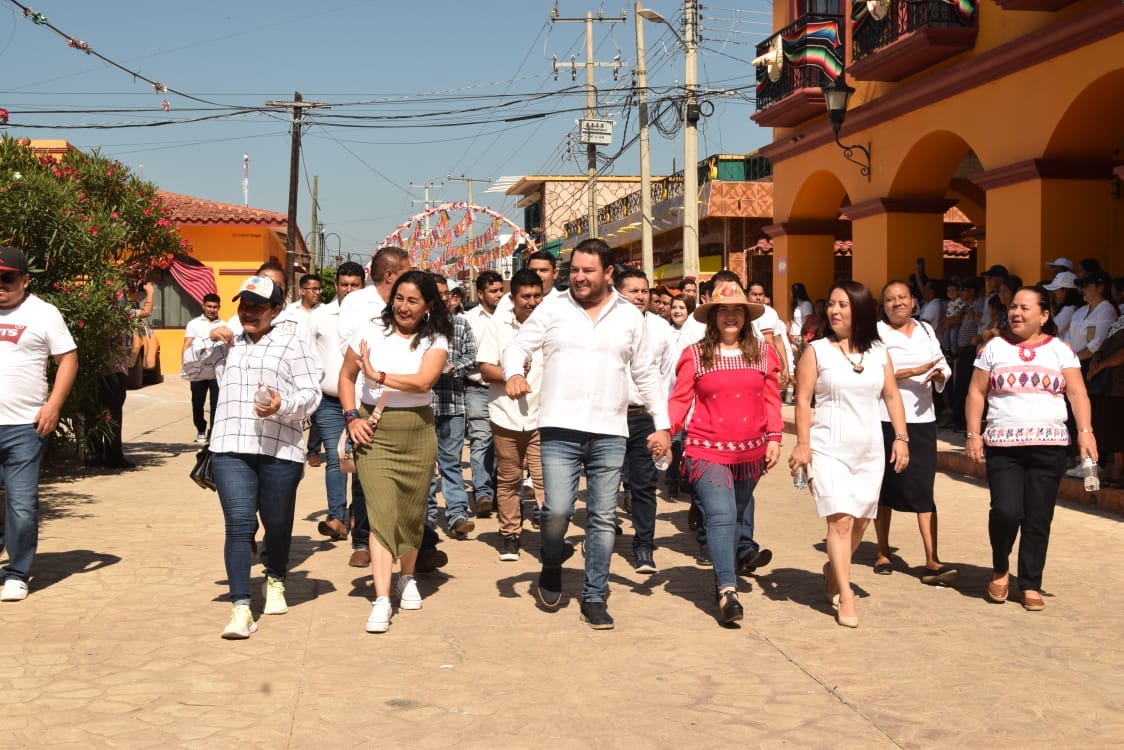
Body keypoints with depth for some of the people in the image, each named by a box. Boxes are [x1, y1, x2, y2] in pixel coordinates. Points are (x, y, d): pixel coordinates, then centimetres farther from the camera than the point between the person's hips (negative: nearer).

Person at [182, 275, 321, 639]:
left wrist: (283, 406, -23)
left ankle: (275, 582, 40)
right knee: (239, 525, -9)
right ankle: (241, 608, -10)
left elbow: (312, 393, -3)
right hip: (230, 448, 2)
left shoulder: (292, 342, 4)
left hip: (279, 450, -2)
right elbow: (188, 369, 25)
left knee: (277, 524, 12)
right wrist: (207, 340, 8)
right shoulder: (227, 344, 18)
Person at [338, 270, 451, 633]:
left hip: (418, 433, 1)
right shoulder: (371, 333, 2)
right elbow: (346, 376, 10)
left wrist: (378, 375, -12)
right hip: (374, 432, -1)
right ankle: (381, 600, -13)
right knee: (382, 512, -10)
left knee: (412, 512, 10)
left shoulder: (435, 341, 0)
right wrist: (352, 418, -2)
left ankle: (407, 579, 34)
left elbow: (423, 381, -17)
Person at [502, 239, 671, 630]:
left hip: (610, 433, 2)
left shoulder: (629, 316, 9)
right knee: (557, 510, -12)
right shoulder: (552, 308, 5)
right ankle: (552, 567, 20)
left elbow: (647, 374, 13)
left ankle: (594, 597, 16)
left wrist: (662, 425, 8)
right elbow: (517, 345, 4)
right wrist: (513, 373, -19)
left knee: (603, 518, 4)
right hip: (560, 429, -2)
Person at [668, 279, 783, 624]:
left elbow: (771, 400, 9)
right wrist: (665, 430, -16)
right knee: (721, 516, -14)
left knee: (736, 517, 13)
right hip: (708, 450, -3)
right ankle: (727, 590, -18)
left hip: (749, 452, 3)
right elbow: (680, 399, -1)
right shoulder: (694, 355, 1)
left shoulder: (763, 353, 8)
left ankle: (723, 577, 29)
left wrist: (774, 438, 2)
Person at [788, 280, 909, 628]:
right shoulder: (816, 351, -3)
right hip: (829, 449, -4)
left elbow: (892, 396, 12)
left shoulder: (878, 352, 8)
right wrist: (802, 444, -12)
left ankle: (834, 571, 34)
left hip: (870, 450, 4)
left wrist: (901, 437, 4)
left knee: (861, 521, 9)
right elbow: (803, 400, -5)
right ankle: (845, 597, -9)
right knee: (841, 520, -13)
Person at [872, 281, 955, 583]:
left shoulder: (926, 330, 14)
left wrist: (940, 375, -9)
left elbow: (943, 365, 14)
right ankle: (883, 553, 24)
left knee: (923, 489, -4)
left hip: (921, 419, 3)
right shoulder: (875, 332, -3)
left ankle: (932, 561, -7)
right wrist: (914, 372, -18)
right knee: (884, 487, 10)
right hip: (885, 419, -3)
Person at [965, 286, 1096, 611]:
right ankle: (1000, 569, 13)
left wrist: (1085, 431, -12)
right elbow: (977, 392, 7)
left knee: (1038, 519, 3)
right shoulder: (994, 347, 7)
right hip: (1002, 445, -1)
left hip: (1049, 446, 1)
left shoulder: (1060, 350, 7)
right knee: (1006, 511, -14)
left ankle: (1030, 585, 16)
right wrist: (973, 434, -2)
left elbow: (1077, 393, 1)